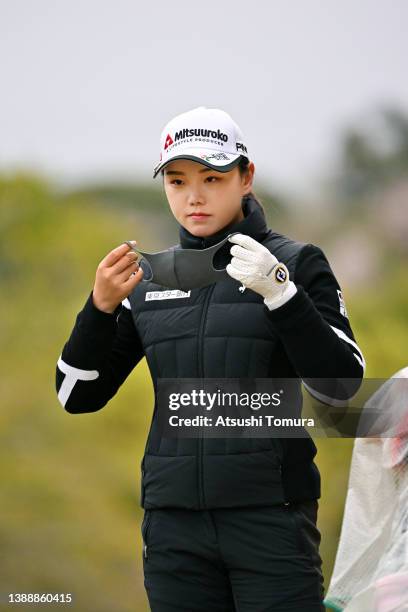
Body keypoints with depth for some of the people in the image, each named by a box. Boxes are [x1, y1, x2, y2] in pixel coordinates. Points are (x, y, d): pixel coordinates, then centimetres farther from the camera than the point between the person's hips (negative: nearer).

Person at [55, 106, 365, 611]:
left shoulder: (297, 263, 0)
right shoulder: (149, 277, 10)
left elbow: (340, 384, -10)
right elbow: (77, 396, 9)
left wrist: (279, 290, -21)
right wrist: (101, 306, -8)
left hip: (270, 515, -3)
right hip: (174, 524, 3)